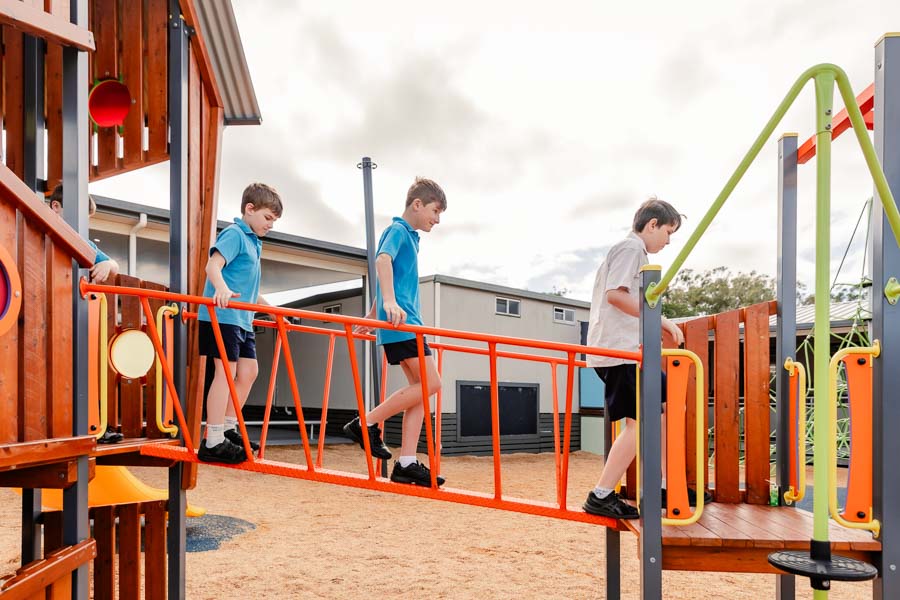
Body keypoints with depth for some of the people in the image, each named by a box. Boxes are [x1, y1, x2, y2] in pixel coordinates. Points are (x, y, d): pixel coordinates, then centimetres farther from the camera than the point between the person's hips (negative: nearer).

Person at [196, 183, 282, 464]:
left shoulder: (252, 242, 23)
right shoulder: (235, 234, -5)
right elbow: (213, 264, -21)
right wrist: (221, 288, -40)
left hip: (242, 319, 10)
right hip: (223, 315, -10)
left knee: (249, 371, 11)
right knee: (226, 371, -11)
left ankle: (228, 429, 22)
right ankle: (213, 443, -9)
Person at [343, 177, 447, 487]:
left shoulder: (409, 237, 24)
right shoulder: (398, 231, -5)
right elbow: (382, 260, -25)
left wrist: (373, 315, 36)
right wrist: (390, 301, -40)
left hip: (407, 323, 9)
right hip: (399, 323, -9)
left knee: (420, 387, 3)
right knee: (430, 383, -13)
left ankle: (406, 464, 2)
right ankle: (367, 423, -5)